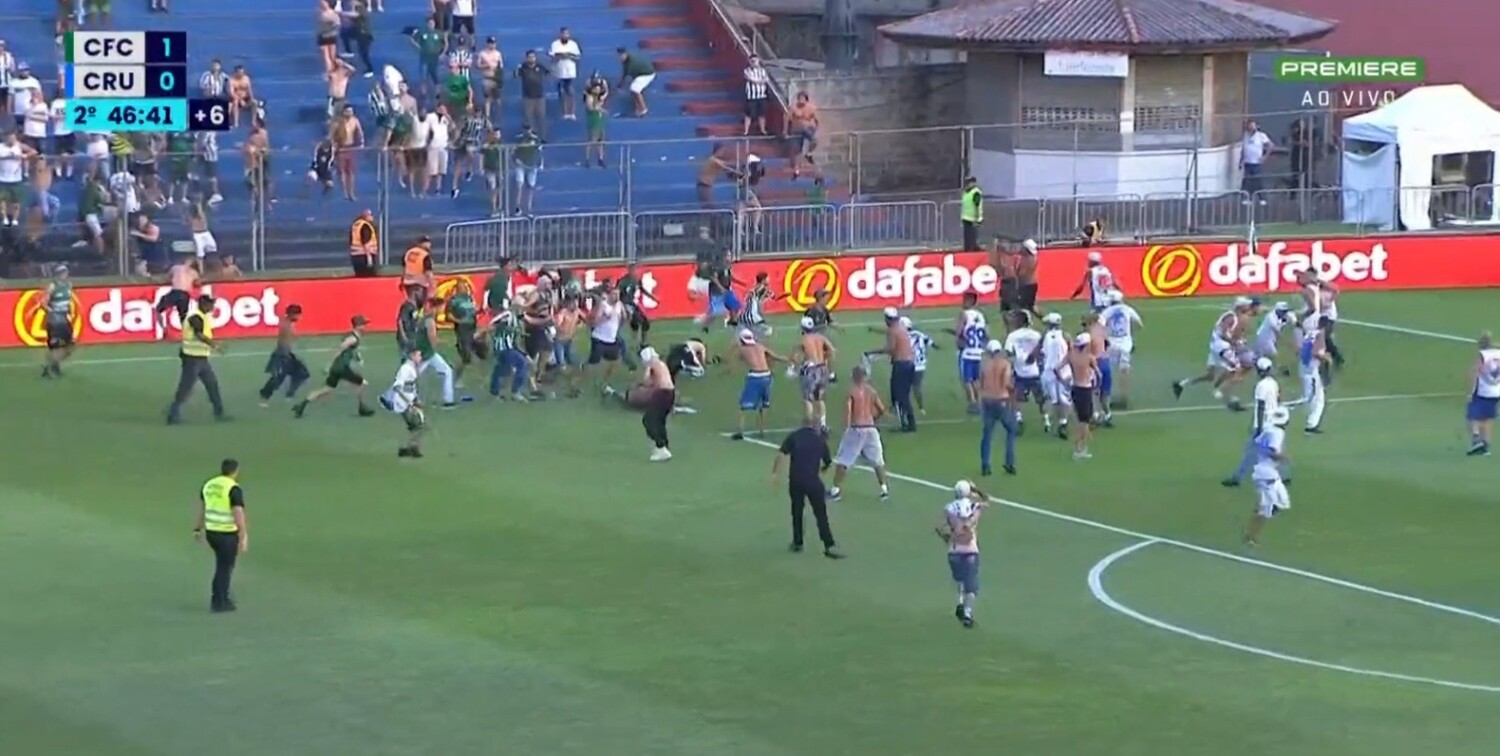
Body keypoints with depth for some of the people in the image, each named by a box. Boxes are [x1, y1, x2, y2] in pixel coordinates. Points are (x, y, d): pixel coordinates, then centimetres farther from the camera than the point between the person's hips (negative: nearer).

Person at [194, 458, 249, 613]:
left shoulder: (209, 485, 5)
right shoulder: (234, 489, -18)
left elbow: (201, 509, 15)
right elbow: (239, 516, -22)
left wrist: (198, 529, 26)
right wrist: (244, 539, -20)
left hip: (211, 532, 7)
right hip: (227, 535, -7)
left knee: (224, 564, 23)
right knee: (224, 568, 5)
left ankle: (223, 597, 26)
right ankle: (218, 603, 12)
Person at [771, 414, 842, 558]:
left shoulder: (794, 437, 6)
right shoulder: (820, 439, 9)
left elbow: (781, 455, -7)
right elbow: (827, 463, 18)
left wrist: (775, 473, -3)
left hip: (795, 480, 1)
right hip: (813, 480, -1)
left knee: (797, 511, 19)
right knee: (821, 513, 2)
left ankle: (797, 542, 25)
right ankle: (829, 546, -4)